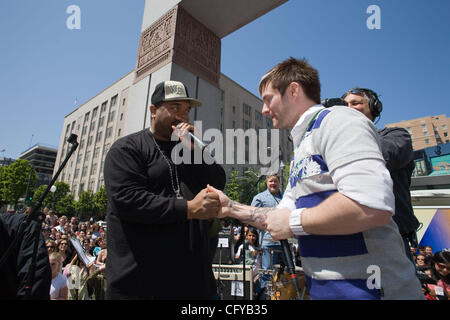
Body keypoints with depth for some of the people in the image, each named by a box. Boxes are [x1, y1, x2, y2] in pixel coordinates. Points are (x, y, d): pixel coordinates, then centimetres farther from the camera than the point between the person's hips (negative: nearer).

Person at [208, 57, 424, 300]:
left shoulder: (336, 120, -15)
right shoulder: (302, 148, 13)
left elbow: (371, 206, -30)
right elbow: (281, 218, 17)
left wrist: (293, 221, -17)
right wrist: (231, 208, 11)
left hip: (366, 288, -8)